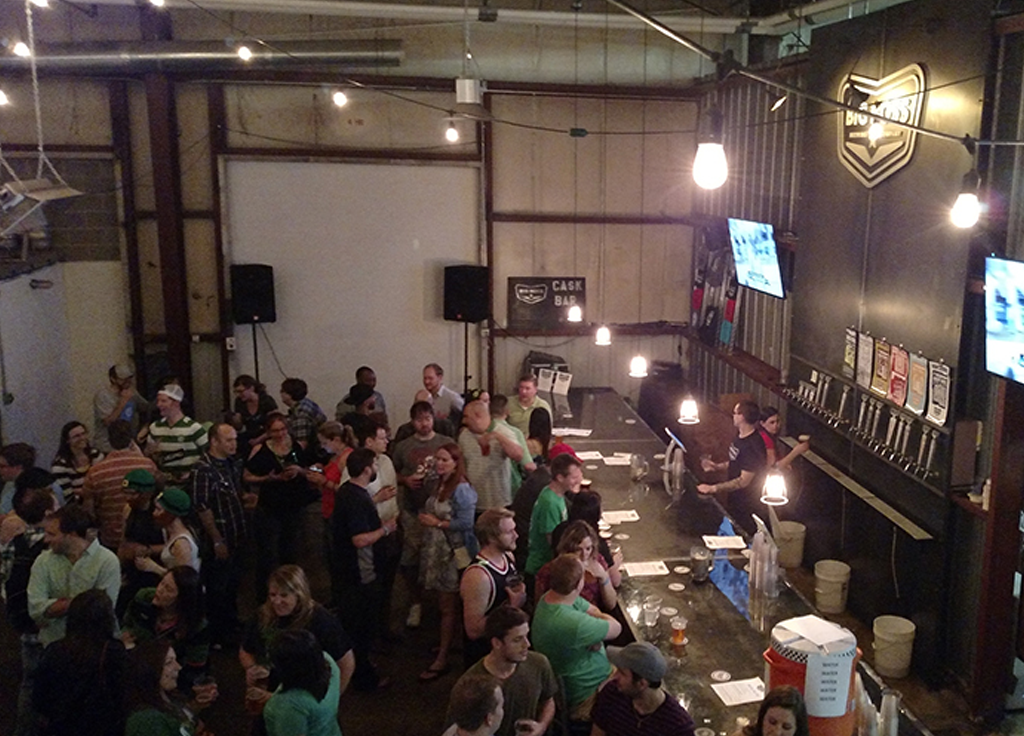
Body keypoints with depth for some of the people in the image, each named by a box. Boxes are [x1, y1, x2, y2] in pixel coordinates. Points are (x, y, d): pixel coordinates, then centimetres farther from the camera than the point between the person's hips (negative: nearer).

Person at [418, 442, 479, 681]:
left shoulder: (461, 489, -17)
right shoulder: (440, 485, 11)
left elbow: (465, 523, -22)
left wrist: (437, 523, -17)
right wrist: (425, 520, 8)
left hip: (454, 554, -8)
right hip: (437, 551, 9)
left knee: (448, 607, 0)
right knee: (443, 603, 17)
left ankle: (442, 659, 6)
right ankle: (447, 644, 31)